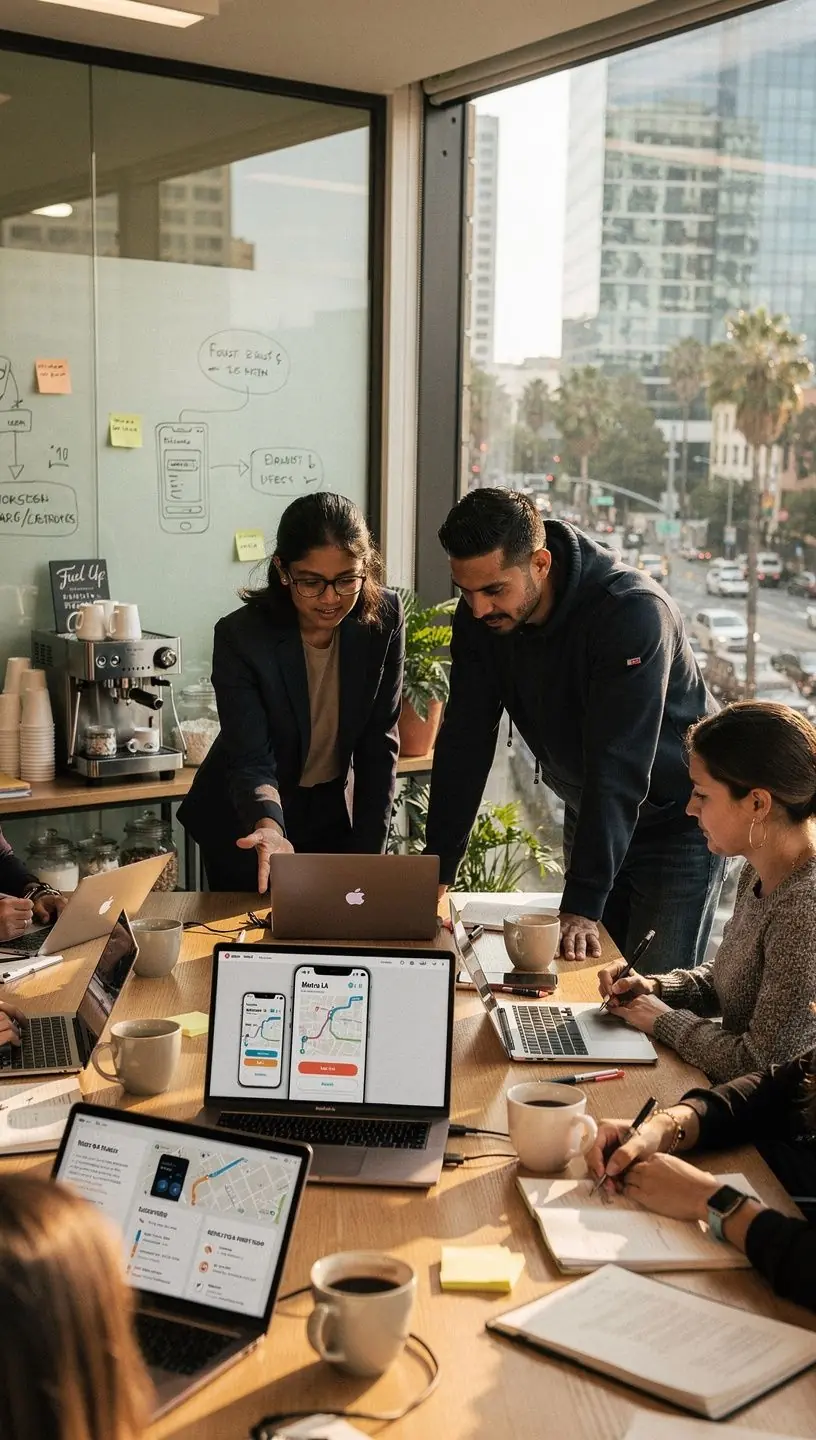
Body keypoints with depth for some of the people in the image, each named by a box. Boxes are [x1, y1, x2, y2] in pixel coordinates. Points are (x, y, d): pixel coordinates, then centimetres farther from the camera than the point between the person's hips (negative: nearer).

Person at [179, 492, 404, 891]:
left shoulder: (383, 618, -16)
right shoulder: (239, 636, -25)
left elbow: (378, 744, -10)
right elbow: (250, 760, -24)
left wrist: (370, 853, -14)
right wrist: (267, 827, -45)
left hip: (330, 812, 3)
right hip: (245, 822, -3)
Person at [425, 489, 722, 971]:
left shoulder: (633, 611, -32)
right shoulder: (481, 616, -13)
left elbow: (617, 767, -34)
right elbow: (465, 742, -10)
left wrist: (582, 906, -36)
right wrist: (437, 875, -13)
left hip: (678, 823, -5)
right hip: (591, 816, 6)